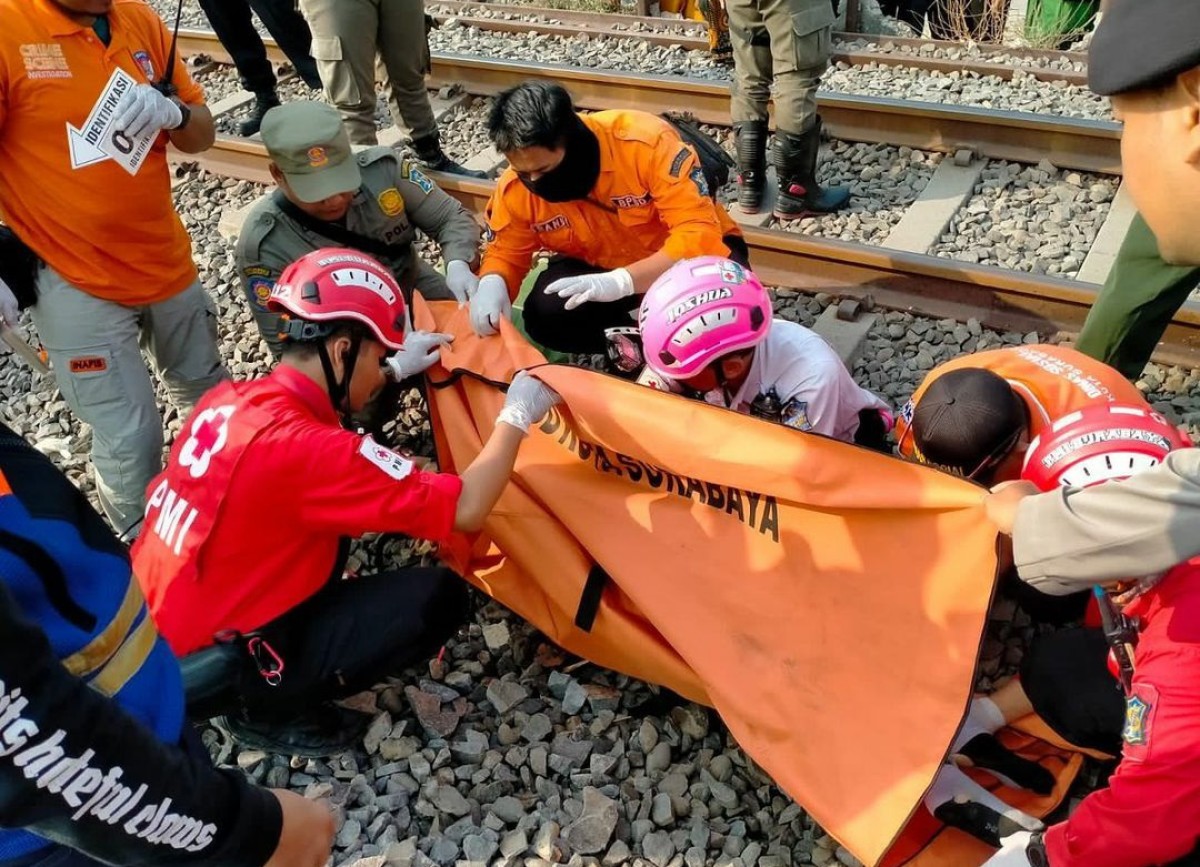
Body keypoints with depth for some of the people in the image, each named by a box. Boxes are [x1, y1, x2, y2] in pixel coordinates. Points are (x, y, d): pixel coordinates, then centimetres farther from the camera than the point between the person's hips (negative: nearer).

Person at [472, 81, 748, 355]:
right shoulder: (515, 188, -17)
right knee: (544, 315, -25)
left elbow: (699, 232, -33)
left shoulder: (646, 141, -30)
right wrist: (492, 284, -26)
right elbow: (505, 253, -1)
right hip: (601, 268, 3)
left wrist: (621, 281, -45)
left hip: (690, 251, -3)